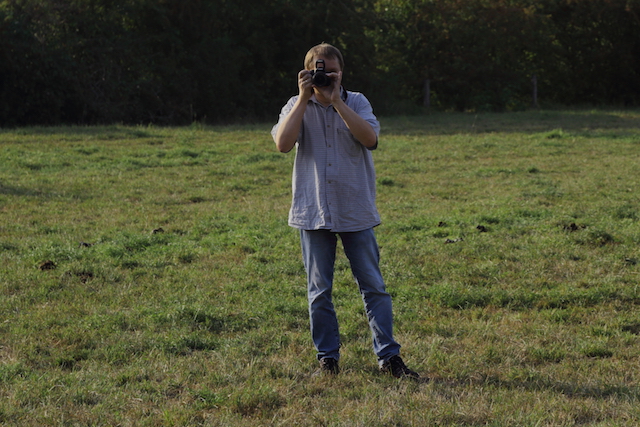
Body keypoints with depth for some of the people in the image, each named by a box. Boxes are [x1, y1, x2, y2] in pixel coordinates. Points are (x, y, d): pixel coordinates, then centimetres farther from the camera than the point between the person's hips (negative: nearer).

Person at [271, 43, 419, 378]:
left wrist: (335, 100, -15)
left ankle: (388, 356, 3)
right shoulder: (297, 107, 5)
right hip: (313, 212, 1)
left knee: (373, 286, -1)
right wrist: (304, 98, -12)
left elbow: (370, 139, -15)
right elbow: (283, 143, -13)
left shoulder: (356, 102, 4)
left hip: (356, 212, 0)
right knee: (319, 291, 5)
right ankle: (327, 357, 15)